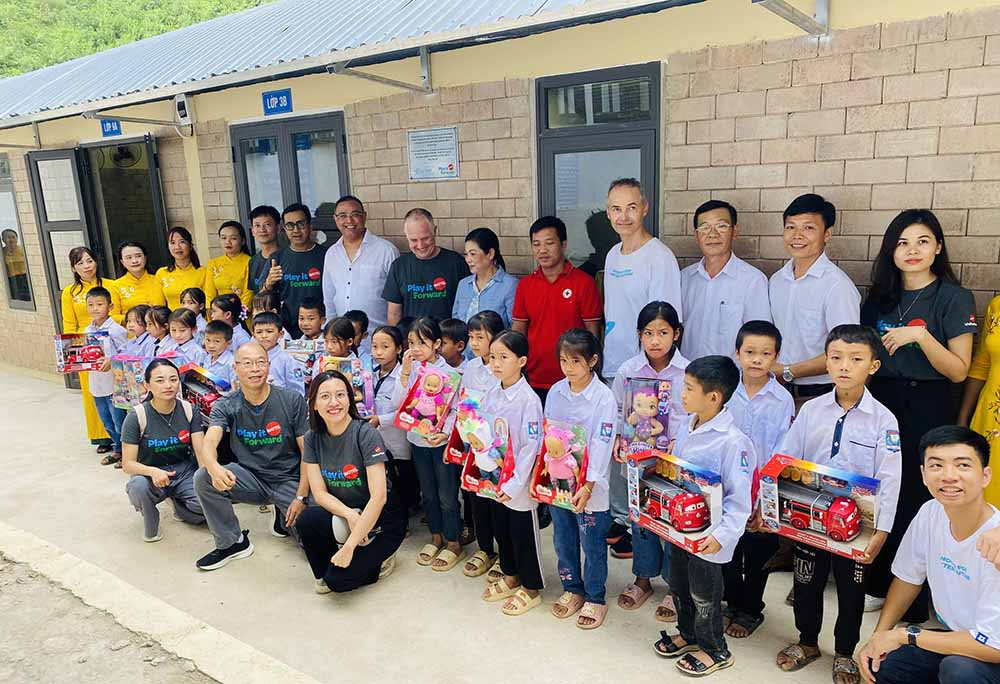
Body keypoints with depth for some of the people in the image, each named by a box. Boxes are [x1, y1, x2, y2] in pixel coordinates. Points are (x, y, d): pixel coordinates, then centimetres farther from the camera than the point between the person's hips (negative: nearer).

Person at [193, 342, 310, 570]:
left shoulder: (292, 400, -9)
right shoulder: (225, 406, -3)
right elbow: (209, 442, -21)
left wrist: (301, 497, -15)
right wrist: (214, 468, -45)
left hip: (289, 480, -2)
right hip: (250, 478, 2)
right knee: (203, 477, -24)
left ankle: (283, 516, 14)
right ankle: (232, 542, -3)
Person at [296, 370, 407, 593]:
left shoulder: (366, 435, -21)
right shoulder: (312, 439, -5)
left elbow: (378, 497, -25)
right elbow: (319, 493, -7)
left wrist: (349, 547, -26)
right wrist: (349, 514, -26)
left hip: (381, 519, -5)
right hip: (340, 513, 5)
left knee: (338, 579, -21)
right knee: (307, 519, -26)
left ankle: (378, 558, 10)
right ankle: (324, 574, 2)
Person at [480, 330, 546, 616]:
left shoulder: (529, 399, -19)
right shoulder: (490, 396, 1)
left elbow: (531, 446, -19)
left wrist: (514, 484, -20)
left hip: (518, 484, -6)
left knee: (524, 535, 9)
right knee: (501, 530, 21)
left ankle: (531, 589, 28)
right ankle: (511, 577, 42)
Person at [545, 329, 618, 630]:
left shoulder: (604, 397, -15)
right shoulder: (555, 392, 0)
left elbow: (602, 445, -17)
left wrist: (588, 487, -23)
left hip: (589, 486, -5)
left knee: (592, 545, 10)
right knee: (563, 540, 18)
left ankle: (595, 599, 30)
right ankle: (572, 590, 39)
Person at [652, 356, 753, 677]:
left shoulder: (733, 442, -26)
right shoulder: (687, 427, -2)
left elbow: (739, 499, -23)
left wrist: (722, 535, -28)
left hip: (706, 536, -7)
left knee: (704, 595, 13)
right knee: (679, 586, 24)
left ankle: (715, 650, 37)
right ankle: (688, 634, 48)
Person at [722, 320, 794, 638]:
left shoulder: (782, 400, -10)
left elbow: (782, 453, -9)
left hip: (764, 492, -2)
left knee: (758, 554, 14)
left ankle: (750, 611, 34)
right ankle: (732, 602, 38)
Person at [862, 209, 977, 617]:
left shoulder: (954, 298, -5)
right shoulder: (879, 297, 9)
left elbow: (959, 371, -10)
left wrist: (920, 335, -22)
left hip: (925, 411, -4)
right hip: (880, 404, 5)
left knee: (916, 501, 2)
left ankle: (914, 601, 19)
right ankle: (879, 585, 27)